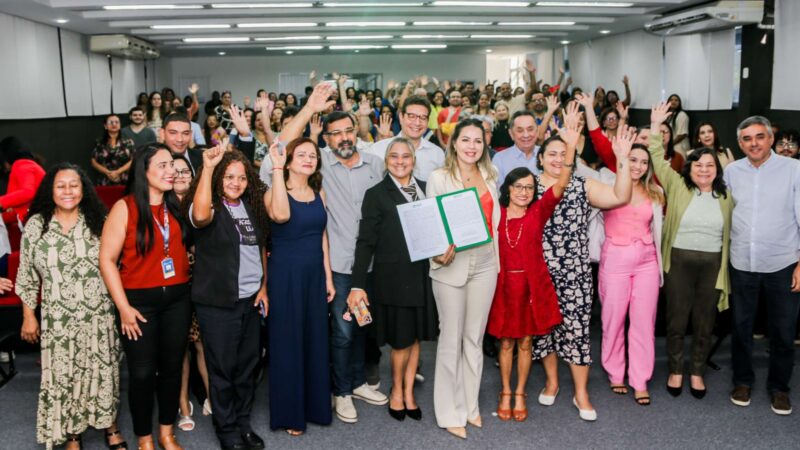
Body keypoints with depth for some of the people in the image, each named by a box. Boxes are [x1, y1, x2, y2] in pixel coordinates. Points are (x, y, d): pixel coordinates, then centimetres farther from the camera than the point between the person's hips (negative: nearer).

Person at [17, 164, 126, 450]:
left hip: (99, 315, 1)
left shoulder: (98, 221, 0)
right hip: (58, 318, 0)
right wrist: (29, 316, 3)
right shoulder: (36, 225, -2)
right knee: (63, 375, 6)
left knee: (103, 371, 10)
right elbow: (27, 275, 3)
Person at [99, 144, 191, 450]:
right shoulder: (125, 207, -9)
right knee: (142, 373, 4)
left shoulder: (177, 204, 8)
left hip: (177, 298, 4)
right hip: (140, 300, -4)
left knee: (172, 367, 13)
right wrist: (124, 307, -11)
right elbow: (107, 259, -9)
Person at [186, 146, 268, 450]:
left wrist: (263, 286, 8)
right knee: (223, 368, 5)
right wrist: (207, 167, -35)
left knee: (247, 365, 14)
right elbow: (200, 216, -36)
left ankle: (243, 423, 30)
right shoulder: (212, 207, -11)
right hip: (217, 302, -6)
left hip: (250, 299, 6)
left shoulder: (252, 207, 7)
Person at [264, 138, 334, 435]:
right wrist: (277, 167, -30)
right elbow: (281, 215, -33)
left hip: (315, 274, 6)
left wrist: (328, 277, 9)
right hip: (285, 275, -5)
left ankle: (314, 406, 29)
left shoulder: (319, 193, 8)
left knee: (315, 341, 13)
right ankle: (289, 413, 17)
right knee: (288, 342, 3)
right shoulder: (275, 191, -9)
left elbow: (322, 236, 11)